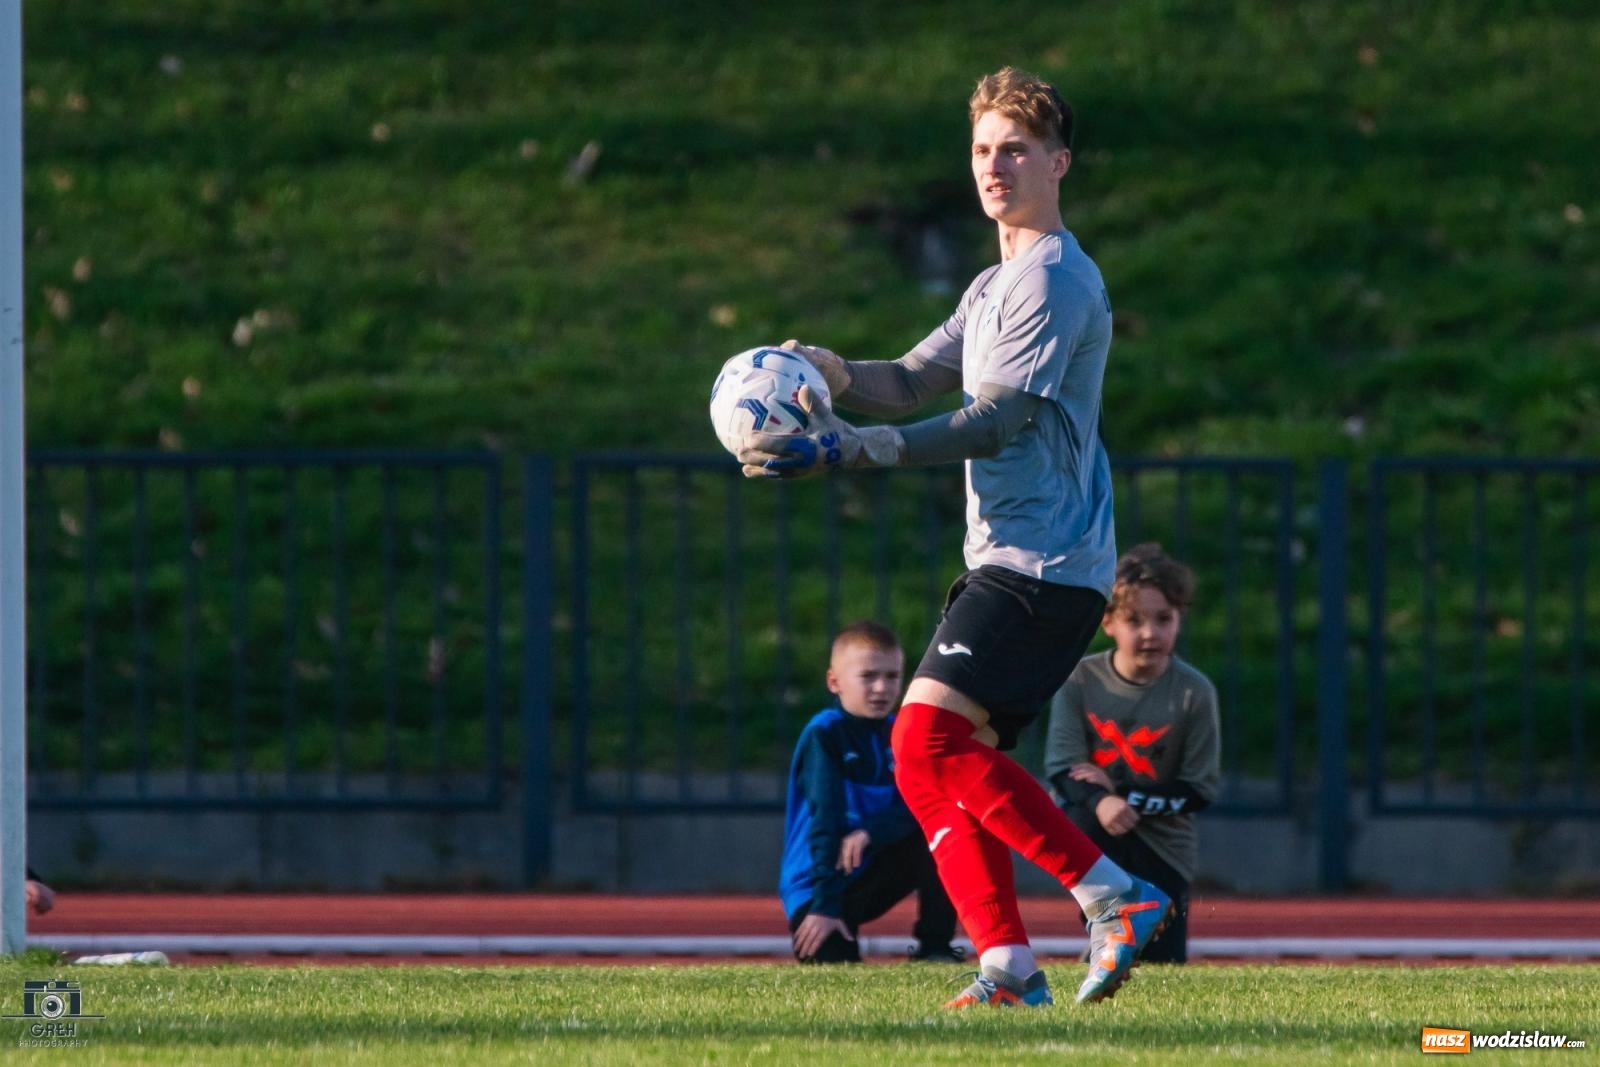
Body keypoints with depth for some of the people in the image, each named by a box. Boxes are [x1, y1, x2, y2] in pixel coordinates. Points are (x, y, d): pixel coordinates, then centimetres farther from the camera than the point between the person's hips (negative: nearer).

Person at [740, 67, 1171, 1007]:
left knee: (932, 736, -20)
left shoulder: (1053, 279, -10)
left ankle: (1116, 896, -20)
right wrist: (828, 371, -1)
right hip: (1012, 566, 10)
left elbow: (992, 423, -17)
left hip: (1041, 565, -10)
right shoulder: (998, 287, 24)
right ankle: (1010, 966, 0)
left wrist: (844, 450, -22)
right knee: (935, 764, 4)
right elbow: (913, 382, 20)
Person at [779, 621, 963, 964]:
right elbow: (825, 821, -23)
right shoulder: (824, 734, -15)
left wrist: (871, 831, -30)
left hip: (872, 869, 5)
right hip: (817, 885, -5)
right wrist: (825, 906, -29)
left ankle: (934, 946, -10)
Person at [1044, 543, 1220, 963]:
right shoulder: (1080, 680, -11)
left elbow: (1199, 791, -11)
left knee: (1163, 962, -2)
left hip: (1162, 844, 0)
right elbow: (1063, 769, -16)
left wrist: (1125, 797, -21)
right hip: (1095, 830, 0)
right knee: (1082, 818, -36)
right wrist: (1101, 803, -37)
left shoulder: (1194, 692, -13)